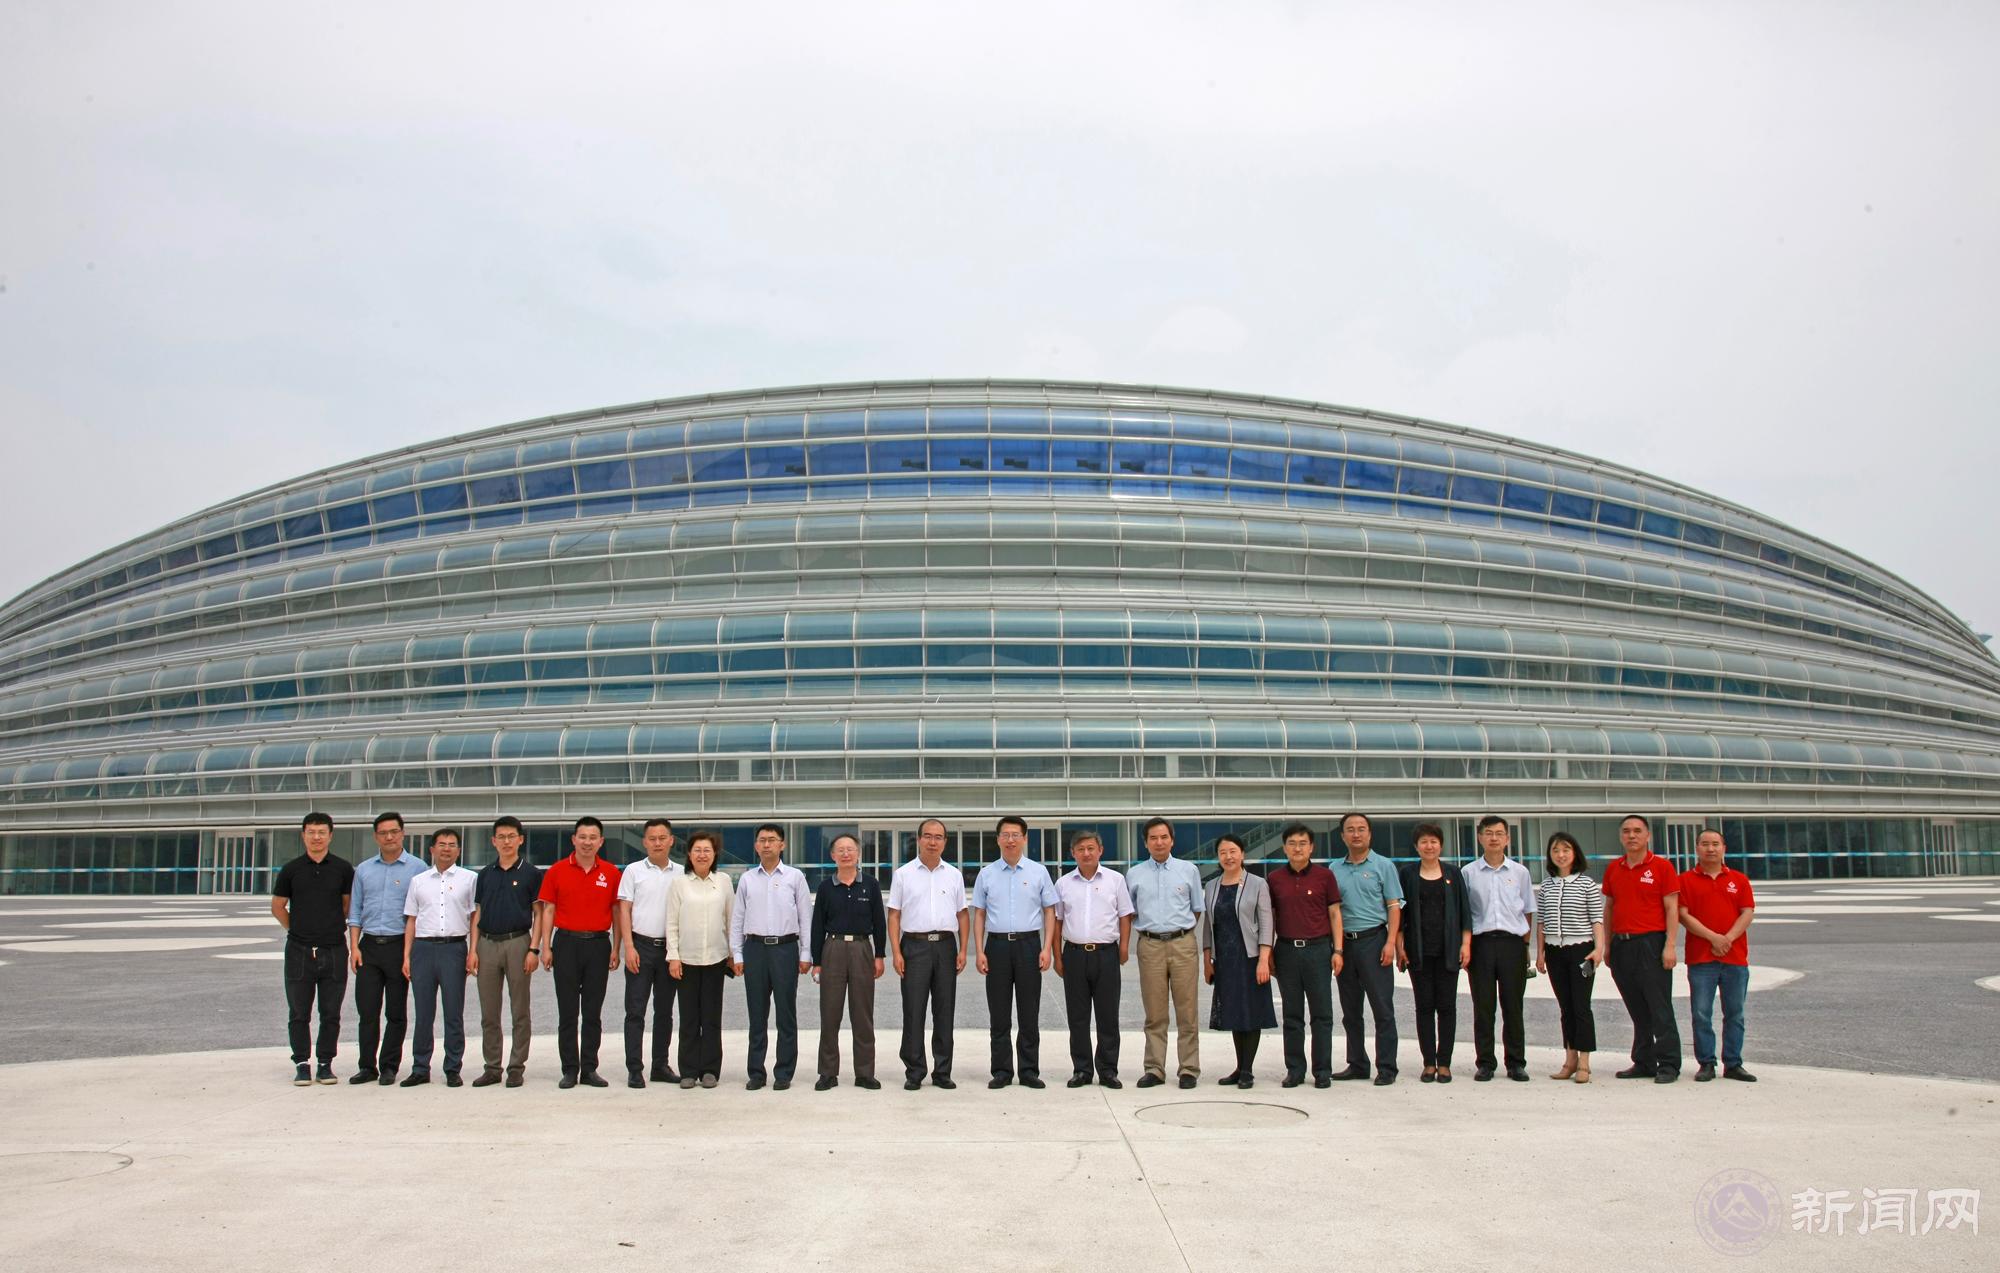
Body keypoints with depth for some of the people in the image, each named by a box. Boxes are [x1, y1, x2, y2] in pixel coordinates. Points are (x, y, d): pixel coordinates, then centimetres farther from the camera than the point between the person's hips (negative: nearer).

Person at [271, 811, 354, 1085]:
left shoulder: (342, 869, 3)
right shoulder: (291, 869, 3)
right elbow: (278, 907, 12)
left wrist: (335, 928, 10)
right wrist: (296, 930, 10)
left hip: (334, 950, 0)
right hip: (299, 951, 0)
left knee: (331, 1014, 6)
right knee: (299, 1014, 4)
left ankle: (325, 1064, 15)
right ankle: (301, 1065, 11)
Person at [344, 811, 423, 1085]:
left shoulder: (416, 868, 1)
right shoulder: (364, 870, 12)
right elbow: (355, 911, 12)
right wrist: (354, 946, 1)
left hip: (399, 945, -3)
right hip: (369, 946, 3)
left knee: (396, 1012, 3)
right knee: (367, 1010, 1)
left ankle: (389, 1066, 11)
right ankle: (367, 1066, 9)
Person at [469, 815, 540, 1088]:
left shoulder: (531, 873, 1)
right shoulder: (485, 874, 12)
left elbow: (538, 914, 0)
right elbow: (478, 914, 12)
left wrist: (534, 950, -9)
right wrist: (473, 949, 3)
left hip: (517, 942, -3)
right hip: (488, 943, 4)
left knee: (520, 1012, 1)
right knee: (489, 1013, 7)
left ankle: (517, 1067, 8)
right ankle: (492, 1067, 14)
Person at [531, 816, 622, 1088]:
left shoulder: (611, 873, 3)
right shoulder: (556, 871, 2)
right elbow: (548, 911, 3)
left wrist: (616, 949, 1)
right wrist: (545, 947, -3)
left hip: (598, 944, 1)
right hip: (566, 943, -1)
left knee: (593, 1012, 5)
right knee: (567, 1012, 2)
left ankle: (589, 1069, 12)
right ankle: (570, 1069, 8)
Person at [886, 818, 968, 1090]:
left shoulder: (954, 875, 10)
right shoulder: (903, 874, 3)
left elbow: (962, 915, 12)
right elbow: (894, 915, 2)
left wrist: (963, 950, 2)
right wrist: (896, 952, -7)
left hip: (945, 946, 2)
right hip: (914, 945, -2)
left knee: (944, 1011, 5)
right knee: (913, 1011, -1)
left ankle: (942, 1072, 12)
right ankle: (913, 1073, 6)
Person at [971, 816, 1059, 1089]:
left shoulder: (1038, 872, 4)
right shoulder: (986, 874, 7)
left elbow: (1049, 912, 4)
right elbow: (979, 914, 8)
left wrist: (1047, 949, -6)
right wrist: (979, 951, -1)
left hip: (1028, 944, -1)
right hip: (997, 945, 1)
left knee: (1029, 1013, 2)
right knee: (999, 1014, 4)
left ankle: (1029, 1071, 10)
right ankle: (1002, 1071, 12)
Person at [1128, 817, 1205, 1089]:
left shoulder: (1188, 870, 7)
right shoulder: (1134, 874, 9)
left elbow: (1197, 909, 13)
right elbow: (1130, 913, 16)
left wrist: (1181, 929, 9)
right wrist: (1148, 927, 6)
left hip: (1183, 944, -1)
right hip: (1150, 946, 1)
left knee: (1187, 1012, 0)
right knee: (1154, 1014, 4)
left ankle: (1189, 1069, 6)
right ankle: (1154, 1070, 9)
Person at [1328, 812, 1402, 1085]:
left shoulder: (1382, 866, 3)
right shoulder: (1335, 869, 11)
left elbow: (1394, 906, -1)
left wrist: (1390, 942, -12)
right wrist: (1334, 948, 3)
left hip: (1373, 940, -4)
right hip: (1344, 943, 4)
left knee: (1382, 1008, -4)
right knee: (1350, 1010, 9)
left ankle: (1386, 1068, 0)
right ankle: (1357, 1064, 18)